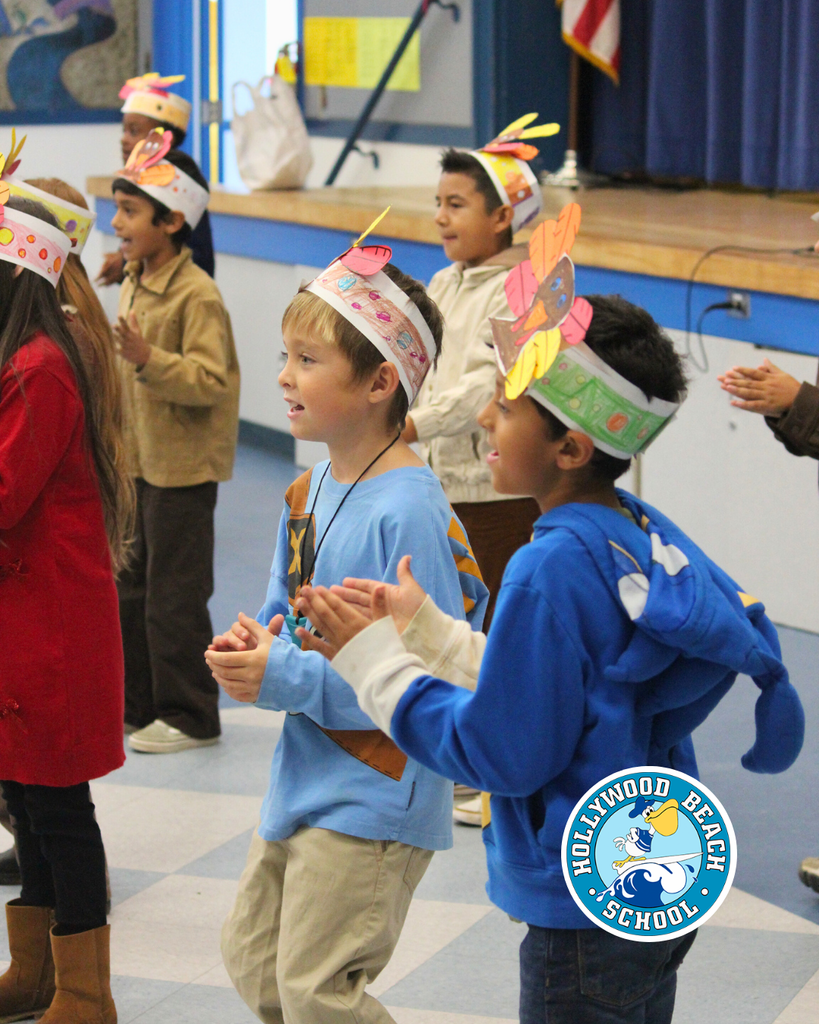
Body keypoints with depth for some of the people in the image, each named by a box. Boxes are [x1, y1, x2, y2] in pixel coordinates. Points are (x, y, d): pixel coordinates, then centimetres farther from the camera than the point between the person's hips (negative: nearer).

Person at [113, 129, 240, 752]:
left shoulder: (197, 295, -18)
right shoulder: (133, 285, 10)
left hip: (181, 468, -9)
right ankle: (136, 705, 27)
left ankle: (190, 717, 11)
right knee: (128, 586, 15)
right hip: (135, 462, 9)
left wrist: (148, 358, -34)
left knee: (174, 596, -1)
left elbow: (210, 380, -25)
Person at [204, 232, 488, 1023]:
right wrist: (249, 645, -6)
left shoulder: (408, 512, -23)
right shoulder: (311, 490, 5)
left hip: (375, 798, -9)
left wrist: (286, 678, -24)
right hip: (301, 778, 9)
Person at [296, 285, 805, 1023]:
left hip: (588, 919, -9)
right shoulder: (646, 536, 2)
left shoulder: (553, 568, -24)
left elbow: (502, 752, -20)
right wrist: (423, 627, 11)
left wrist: (374, 658, -12)